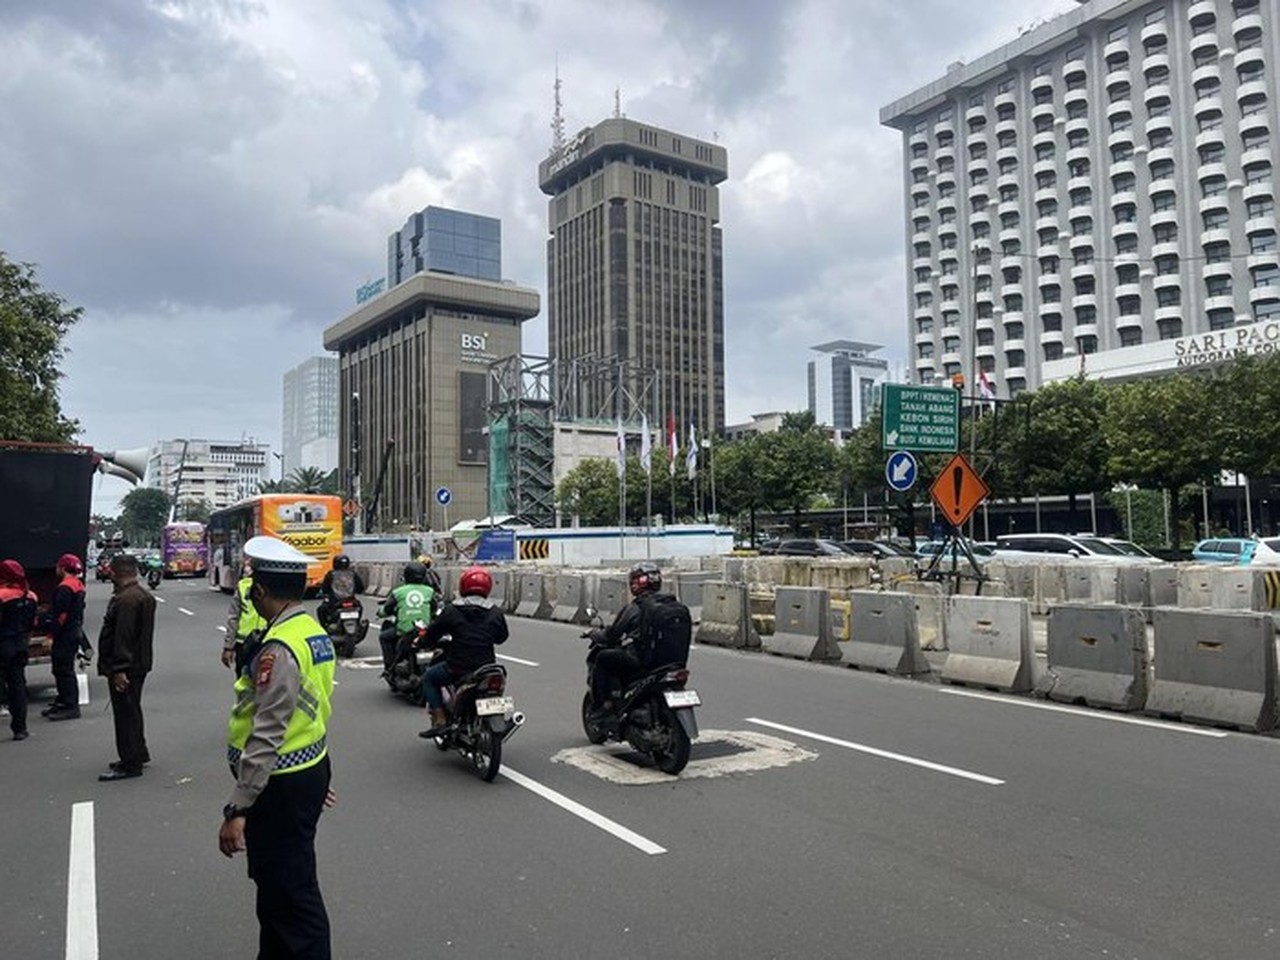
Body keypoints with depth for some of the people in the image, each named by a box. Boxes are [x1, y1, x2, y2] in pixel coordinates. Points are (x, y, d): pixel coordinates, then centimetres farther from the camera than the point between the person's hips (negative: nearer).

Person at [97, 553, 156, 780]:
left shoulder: (125, 600, -21)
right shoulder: (145, 595, 12)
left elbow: (122, 638, -26)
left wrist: (119, 669, -25)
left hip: (124, 668, -10)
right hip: (140, 663, 10)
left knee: (125, 713, -3)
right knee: (132, 710, 21)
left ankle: (130, 763, 3)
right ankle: (139, 753, 32)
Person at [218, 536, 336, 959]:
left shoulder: (279, 648, -24)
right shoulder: (313, 631, 6)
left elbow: (266, 737, -26)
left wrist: (237, 808, -23)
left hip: (283, 785, -10)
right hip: (308, 769, 10)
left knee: (290, 895, 2)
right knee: (275, 881, 24)